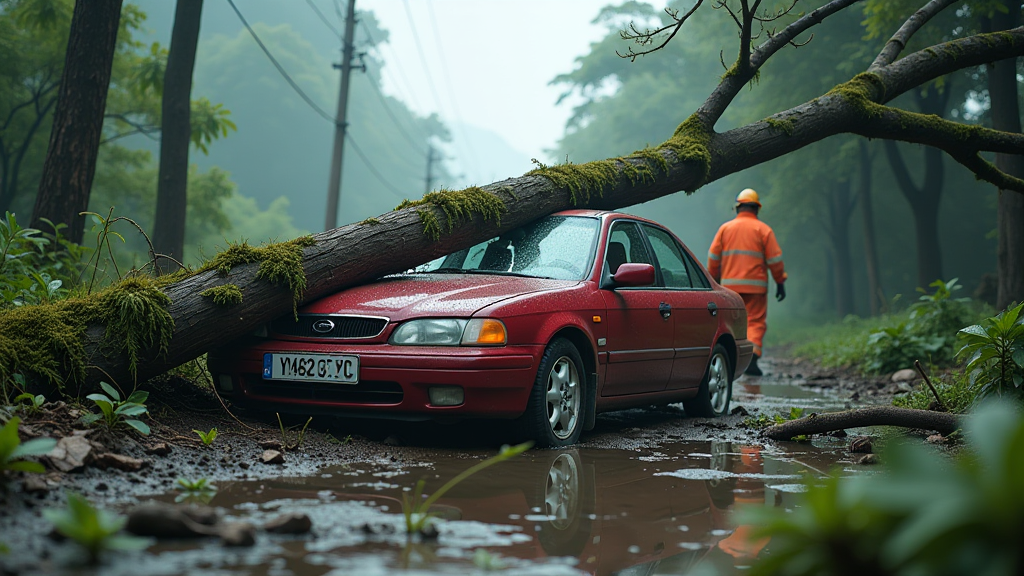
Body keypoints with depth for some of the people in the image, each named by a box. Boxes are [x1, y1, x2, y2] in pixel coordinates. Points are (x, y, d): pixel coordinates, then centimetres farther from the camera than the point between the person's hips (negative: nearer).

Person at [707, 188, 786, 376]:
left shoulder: (725, 228, 6)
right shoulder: (763, 230, -1)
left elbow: (713, 257, 6)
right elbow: (775, 259, -2)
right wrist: (780, 283, 5)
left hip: (729, 284, 2)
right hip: (755, 285, -2)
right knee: (755, 322, 0)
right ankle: (752, 358, -18)